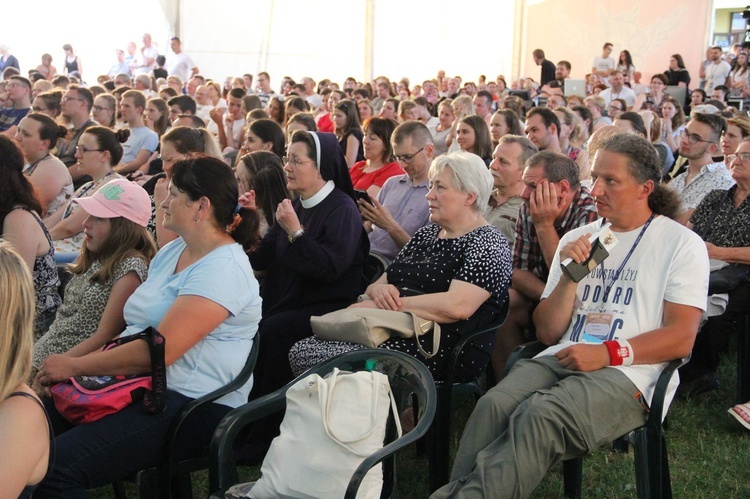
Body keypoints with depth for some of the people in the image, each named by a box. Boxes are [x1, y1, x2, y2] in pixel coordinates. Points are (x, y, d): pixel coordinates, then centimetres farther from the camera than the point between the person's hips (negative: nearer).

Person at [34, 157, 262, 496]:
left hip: (193, 405, -9)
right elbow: (138, 326, 17)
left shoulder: (223, 268, -15)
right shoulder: (172, 252, 16)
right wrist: (64, 370, 3)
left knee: (54, 467, -27)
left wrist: (74, 366, -12)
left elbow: (159, 350, -21)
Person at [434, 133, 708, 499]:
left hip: (627, 373, -4)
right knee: (493, 406, -28)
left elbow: (681, 338, -3)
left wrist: (608, 352, -15)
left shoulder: (682, 244, 6)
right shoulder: (577, 239, 19)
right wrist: (569, 276, -1)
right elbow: (547, 333, 15)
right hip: (561, 359, 4)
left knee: (539, 416, -33)